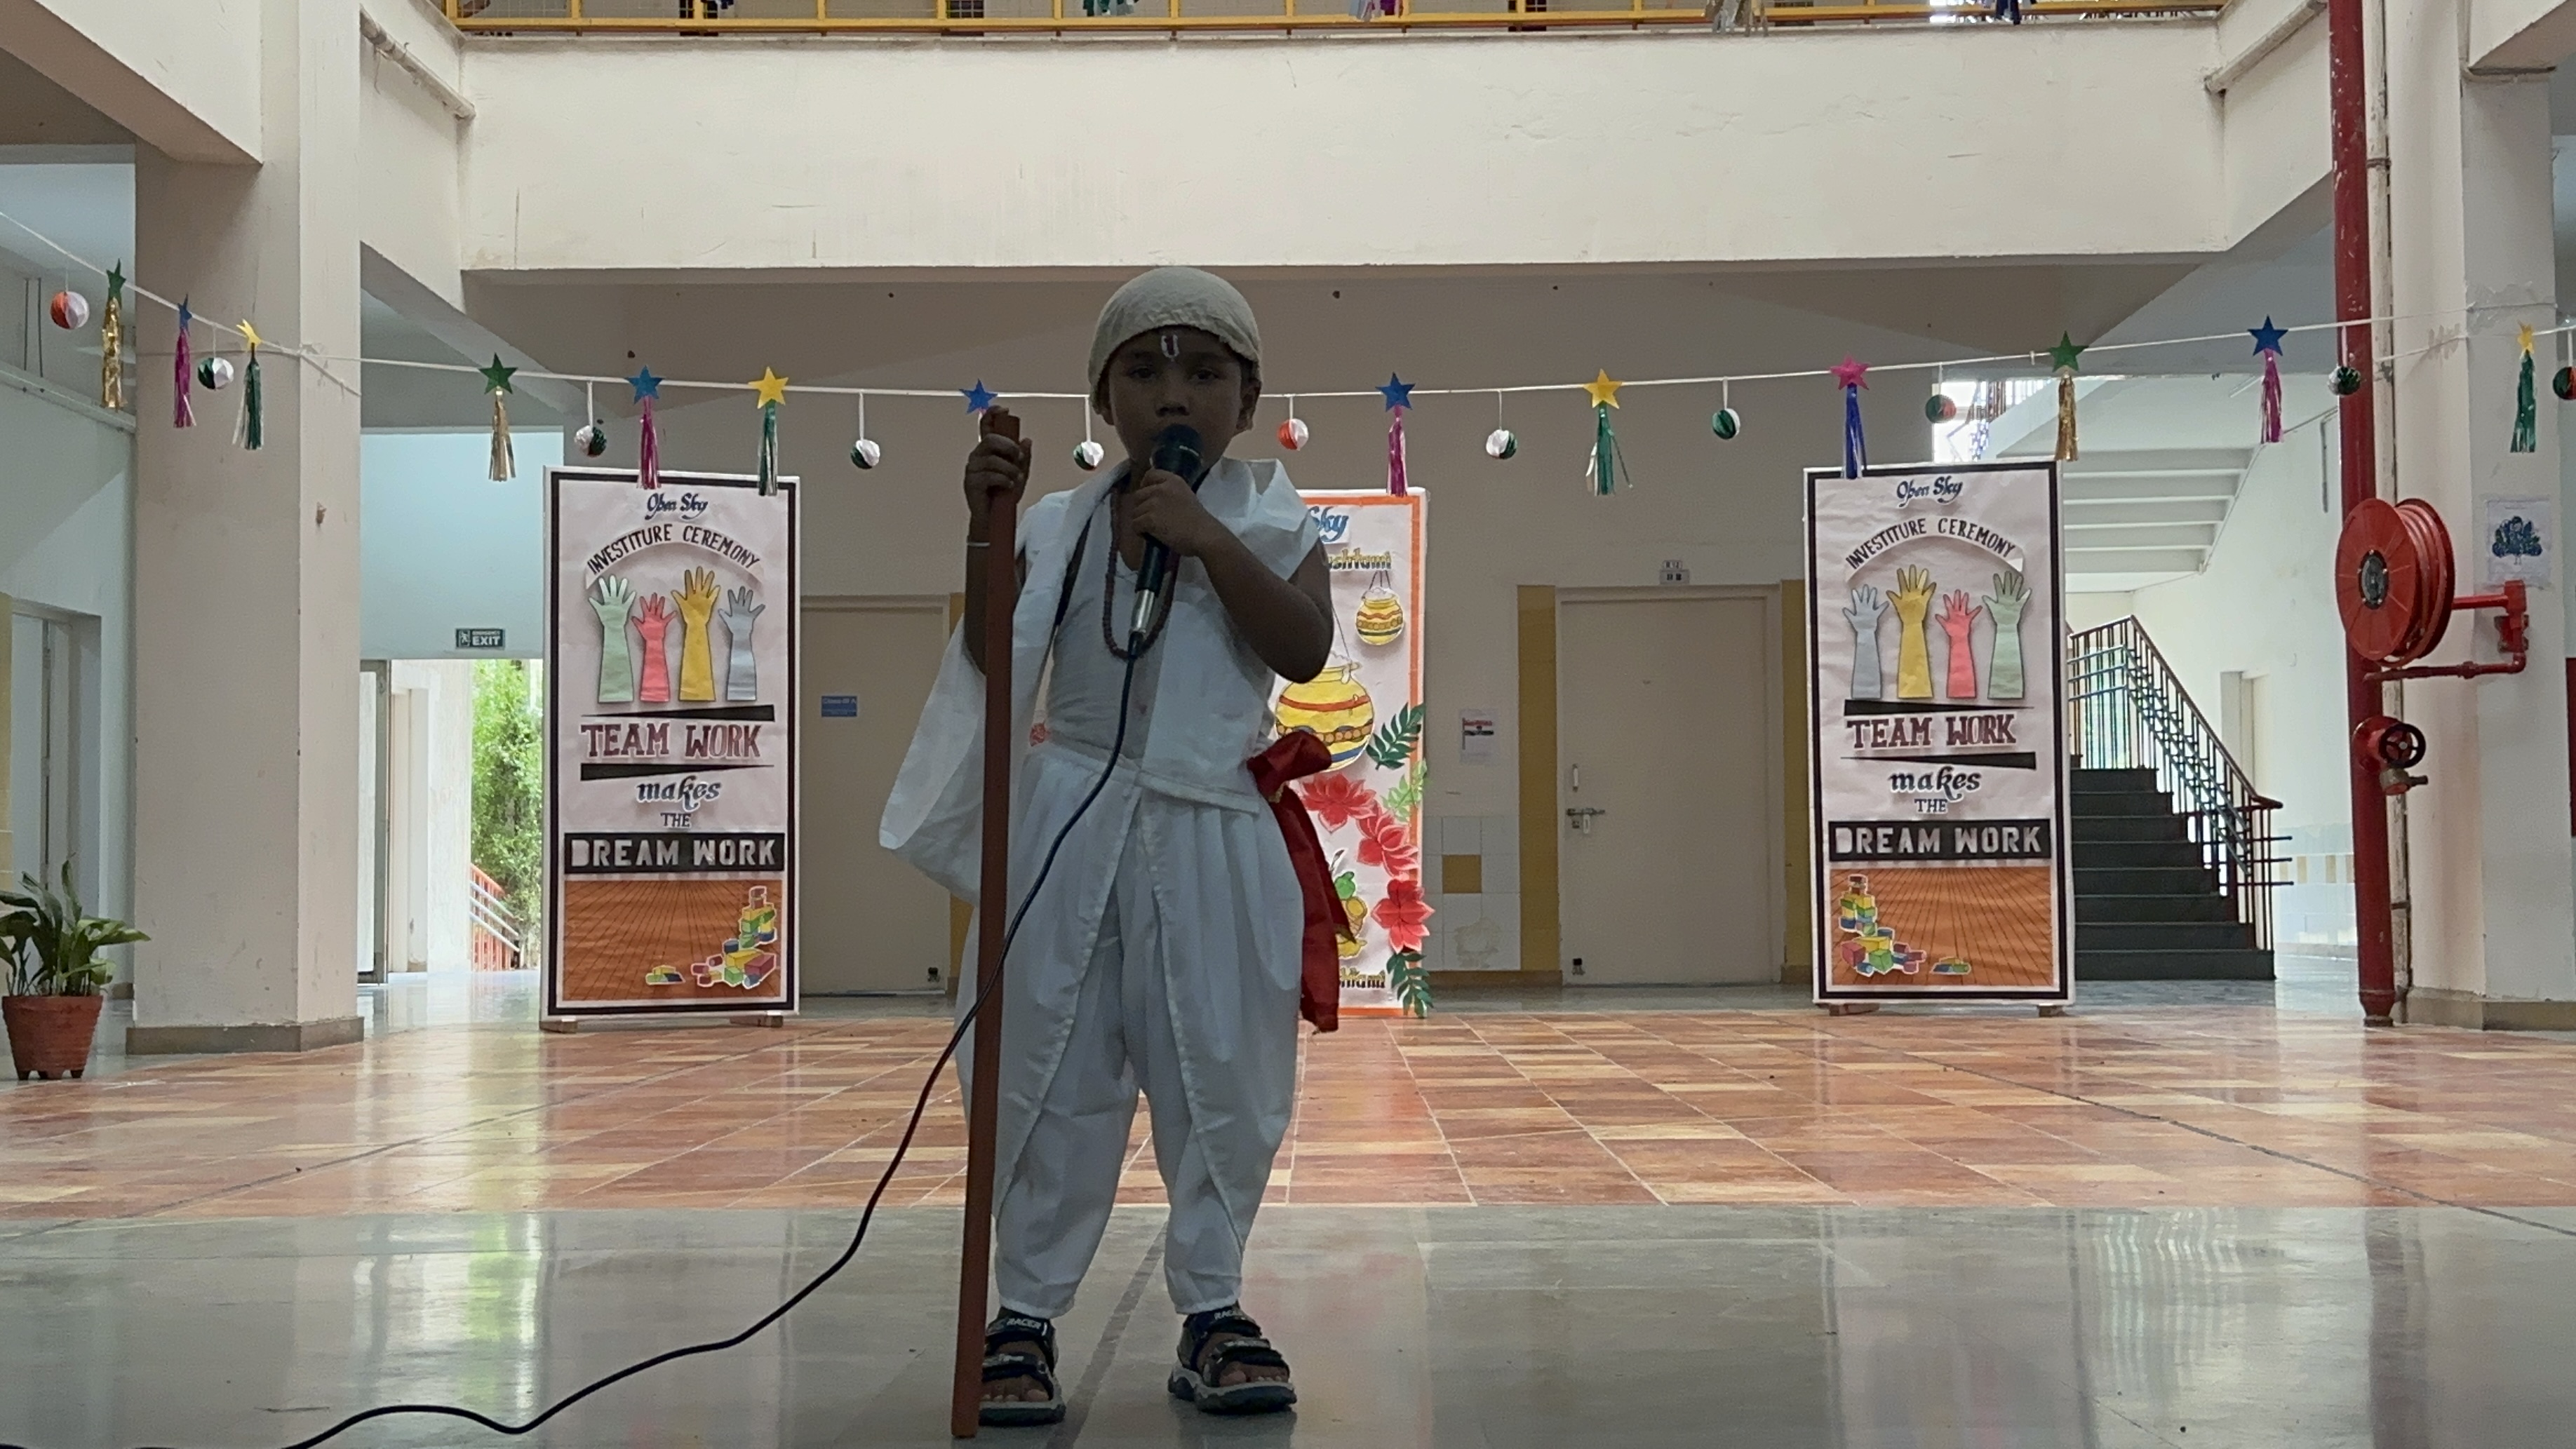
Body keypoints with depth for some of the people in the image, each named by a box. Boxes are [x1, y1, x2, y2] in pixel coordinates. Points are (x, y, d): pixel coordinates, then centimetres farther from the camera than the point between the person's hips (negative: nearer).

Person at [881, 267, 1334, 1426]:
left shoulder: (1267, 524, 5)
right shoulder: (1063, 524, 6)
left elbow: (1305, 650, -11)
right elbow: (991, 657, -4)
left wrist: (1206, 537, -16)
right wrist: (987, 529, -16)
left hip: (1213, 835, 0)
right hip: (1075, 824, 0)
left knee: (1220, 1081, 5)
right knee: (1057, 1080, 4)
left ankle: (1212, 1312, 18)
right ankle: (1024, 1317, 13)